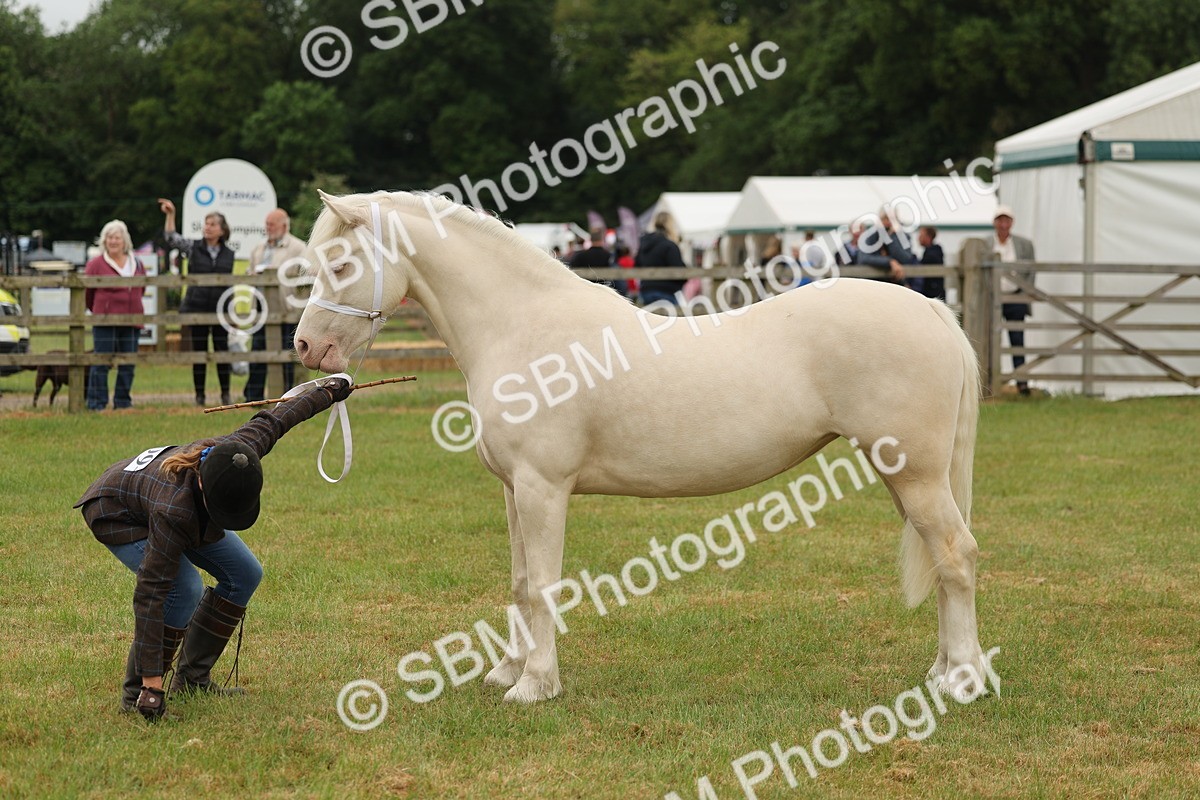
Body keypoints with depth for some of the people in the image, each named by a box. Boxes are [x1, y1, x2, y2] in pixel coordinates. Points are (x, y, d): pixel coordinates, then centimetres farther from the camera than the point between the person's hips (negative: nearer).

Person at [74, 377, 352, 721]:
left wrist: (328, 391, 10)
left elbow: (274, 420, -9)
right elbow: (150, 595, -44)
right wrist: (152, 682, -45)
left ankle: (192, 679, 9)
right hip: (115, 514, -8)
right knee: (184, 590, -28)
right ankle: (137, 692, -15)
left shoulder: (239, 451, -32)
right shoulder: (174, 513, -46)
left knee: (245, 575, 2)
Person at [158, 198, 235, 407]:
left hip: (220, 310, 1)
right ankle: (199, 395, 9)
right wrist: (170, 215, -23)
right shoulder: (193, 247, 3)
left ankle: (225, 394, 12)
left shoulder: (228, 254, 7)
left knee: (223, 351, 2)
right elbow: (171, 238, -11)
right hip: (197, 308, -1)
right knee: (198, 353, 2)